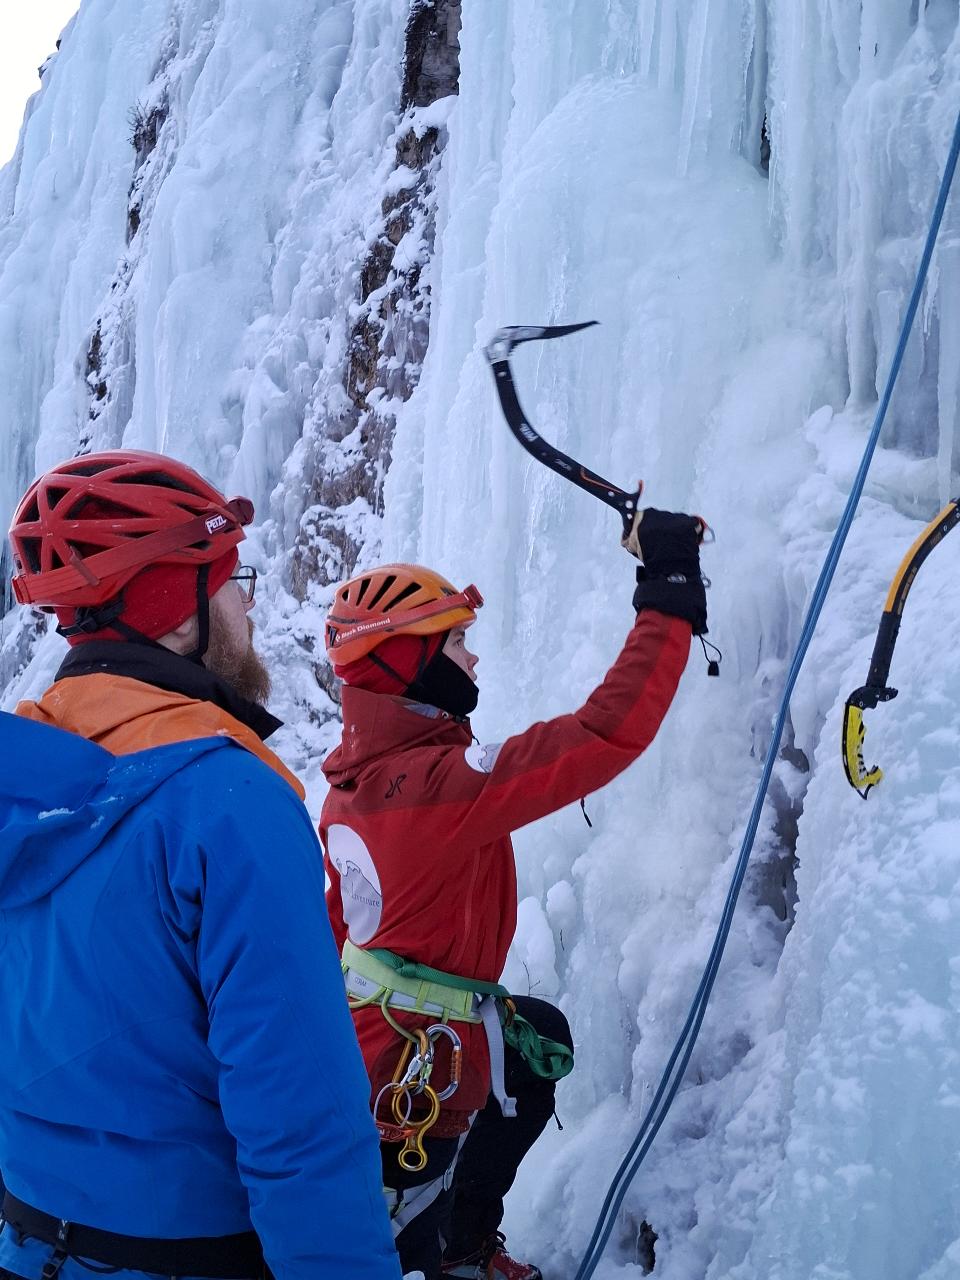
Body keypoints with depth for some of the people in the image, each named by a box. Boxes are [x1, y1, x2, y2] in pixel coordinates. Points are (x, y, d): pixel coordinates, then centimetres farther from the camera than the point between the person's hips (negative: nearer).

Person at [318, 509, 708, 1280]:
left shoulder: (356, 778, 1)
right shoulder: (434, 782, -28)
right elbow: (606, 735, -33)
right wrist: (670, 595, -26)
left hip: (360, 1030, 9)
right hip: (409, 1080, -9)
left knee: (537, 1036, 27)